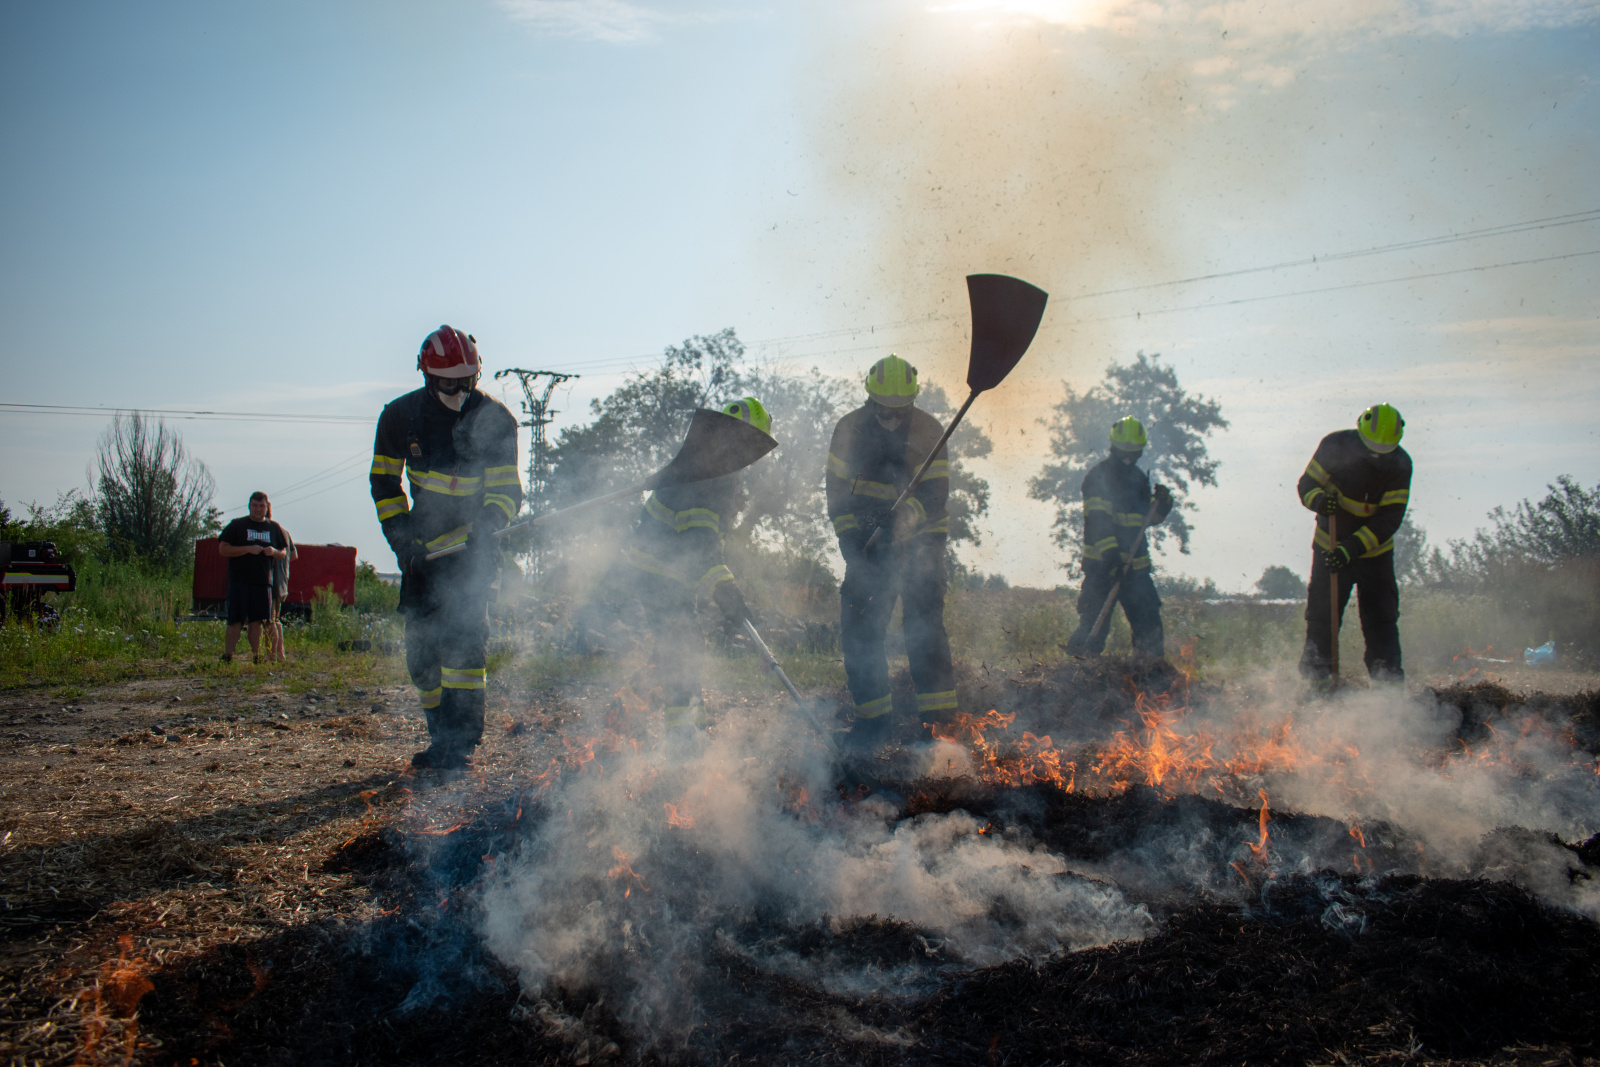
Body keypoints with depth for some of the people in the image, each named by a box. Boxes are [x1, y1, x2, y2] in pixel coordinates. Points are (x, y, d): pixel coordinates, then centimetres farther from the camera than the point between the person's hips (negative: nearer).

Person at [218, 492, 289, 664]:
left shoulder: (274, 528, 14)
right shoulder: (237, 525, 3)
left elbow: (283, 553, 20)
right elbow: (223, 549, -3)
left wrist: (273, 552, -4)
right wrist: (248, 549, -15)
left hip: (263, 580, 3)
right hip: (239, 580, -3)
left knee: (257, 621, 5)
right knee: (235, 621, -7)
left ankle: (257, 656, 10)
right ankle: (226, 656, -4)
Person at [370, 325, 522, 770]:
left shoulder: (494, 420, -8)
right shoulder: (400, 417, -1)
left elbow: (505, 488, -6)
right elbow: (384, 482, 10)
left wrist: (488, 525, -25)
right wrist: (400, 535, -2)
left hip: (472, 545, -4)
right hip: (424, 547, 4)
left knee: (463, 630, -20)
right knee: (421, 650, 4)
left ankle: (460, 740, -20)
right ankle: (442, 735, 18)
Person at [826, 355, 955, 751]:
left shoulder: (929, 431, -7)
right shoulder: (849, 430, -2)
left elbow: (935, 493, -13)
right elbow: (838, 491, 1)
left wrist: (904, 518, -31)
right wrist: (850, 537, -12)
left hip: (919, 543, -2)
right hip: (867, 545, 2)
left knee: (925, 625, -10)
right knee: (858, 630, 0)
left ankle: (938, 718, -5)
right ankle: (874, 718, 11)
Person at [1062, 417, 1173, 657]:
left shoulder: (1138, 477, 16)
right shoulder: (1099, 475, -7)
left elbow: (1150, 516, 21)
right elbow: (1096, 520, -17)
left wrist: (1163, 503, -1)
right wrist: (1110, 554, -27)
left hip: (1134, 564, 7)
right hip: (1101, 563, -7)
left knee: (1149, 621, 7)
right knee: (1095, 621, -9)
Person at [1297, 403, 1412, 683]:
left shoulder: (1399, 464, -15)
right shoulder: (1335, 446, -15)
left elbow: (1390, 518, -18)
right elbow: (1306, 483, -6)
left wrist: (1353, 549, -29)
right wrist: (1319, 500, -31)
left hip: (1375, 554, 0)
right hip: (1330, 548, 0)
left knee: (1382, 623, 1)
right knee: (1321, 618, -2)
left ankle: (1390, 685, 10)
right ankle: (1315, 680, 8)